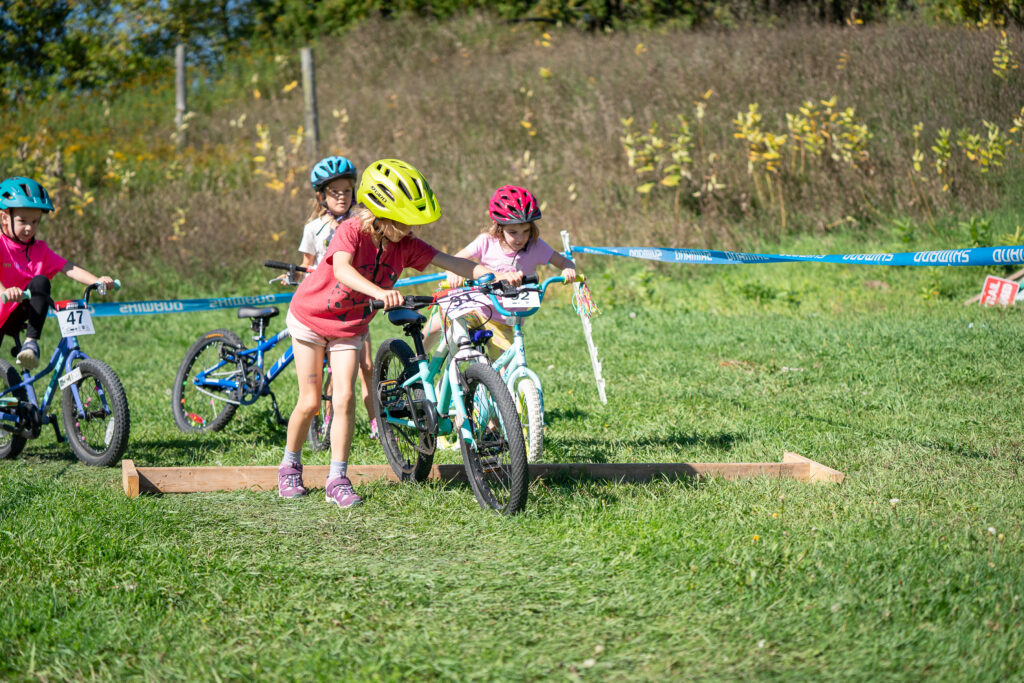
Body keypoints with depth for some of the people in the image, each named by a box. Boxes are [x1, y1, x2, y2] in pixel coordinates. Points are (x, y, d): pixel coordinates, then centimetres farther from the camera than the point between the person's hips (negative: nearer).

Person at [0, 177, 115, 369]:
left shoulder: (40, 249, 4)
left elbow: (68, 268, -7)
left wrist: (97, 281, -25)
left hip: (17, 317, 2)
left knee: (40, 282, -24)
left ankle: (31, 343, -31)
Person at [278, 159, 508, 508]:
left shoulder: (405, 244, -16)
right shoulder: (352, 231, -30)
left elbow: (448, 261, -21)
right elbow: (342, 269, -49)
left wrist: (497, 274, -35)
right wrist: (380, 292, -66)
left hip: (349, 328, 4)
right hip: (310, 318, -4)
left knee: (343, 399, -9)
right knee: (310, 402, 0)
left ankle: (337, 479, -1)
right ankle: (289, 466, 23)